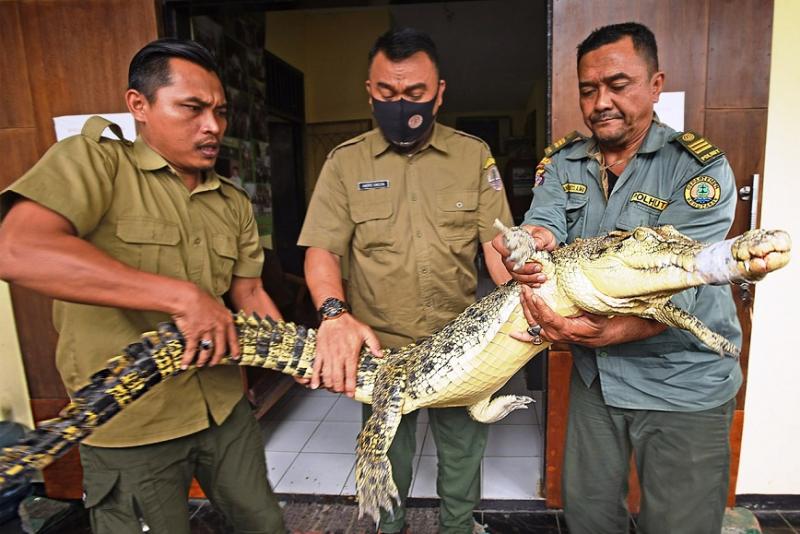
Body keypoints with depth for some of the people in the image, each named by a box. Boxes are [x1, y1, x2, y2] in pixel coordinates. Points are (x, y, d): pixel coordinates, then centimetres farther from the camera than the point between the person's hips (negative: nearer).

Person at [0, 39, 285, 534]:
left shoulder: (234, 203, 5)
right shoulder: (94, 161, -12)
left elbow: (249, 292, 6)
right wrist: (182, 296, -31)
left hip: (226, 407, 6)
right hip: (129, 425, -5)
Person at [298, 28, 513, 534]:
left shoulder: (474, 155, -1)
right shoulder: (346, 161, -3)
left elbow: (498, 244, -5)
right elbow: (321, 249, -7)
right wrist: (335, 314, -26)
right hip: (379, 351, 0)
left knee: (463, 466, 21)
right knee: (387, 472, 22)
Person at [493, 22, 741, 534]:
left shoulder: (700, 169, -14)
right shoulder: (563, 161, 0)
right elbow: (544, 224, -14)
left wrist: (602, 331, -39)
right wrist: (534, 241, -38)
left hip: (683, 383, -3)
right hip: (594, 374, 4)